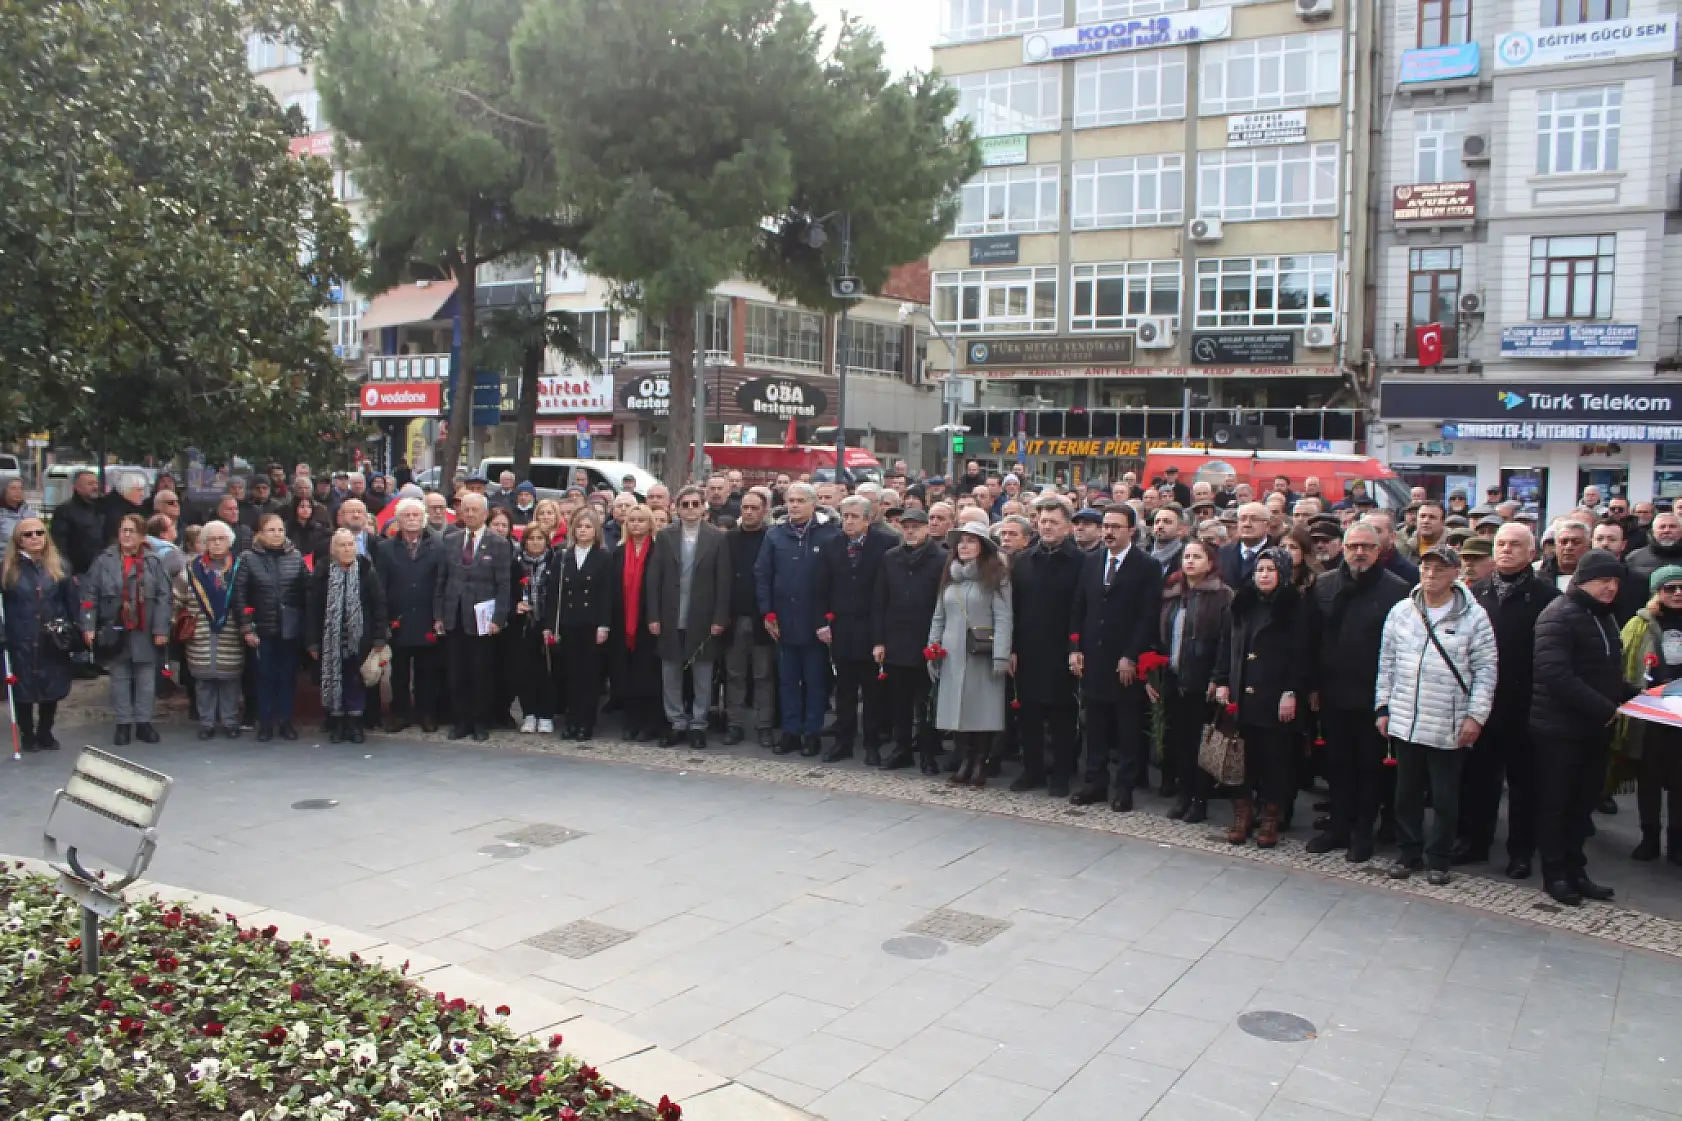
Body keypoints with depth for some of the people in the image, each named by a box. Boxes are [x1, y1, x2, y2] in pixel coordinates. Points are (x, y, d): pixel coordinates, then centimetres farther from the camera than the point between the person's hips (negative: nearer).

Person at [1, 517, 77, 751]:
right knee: (23, 689, 5)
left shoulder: (59, 566, 4)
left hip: (54, 641, 2)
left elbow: (72, 602, 4)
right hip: (21, 641, -2)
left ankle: (45, 733, 25)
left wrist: (77, 632, -1)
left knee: (52, 688, 9)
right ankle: (27, 735, 20)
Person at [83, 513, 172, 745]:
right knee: (119, 678, 8)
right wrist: (89, 626, -5)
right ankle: (123, 724, 16)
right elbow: (90, 594, 1)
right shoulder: (105, 560, 2)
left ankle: (144, 722, 15)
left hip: (145, 631, -1)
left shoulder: (153, 562, -1)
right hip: (114, 630, 1)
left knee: (146, 678, 5)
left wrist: (161, 629, -9)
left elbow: (163, 597, -3)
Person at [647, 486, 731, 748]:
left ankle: (698, 724, 18)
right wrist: (653, 616, -4)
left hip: (703, 618, -2)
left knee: (702, 674, 6)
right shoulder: (665, 535, 3)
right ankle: (676, 722, 22)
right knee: (670, 673, 9)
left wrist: (719, 618, -9)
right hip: (670, 618, 2)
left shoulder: (717, 537, -2)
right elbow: (654, 578, 1)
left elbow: (723, 581, -4)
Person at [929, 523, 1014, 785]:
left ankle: (980, 764, 9)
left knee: (982, 709, -2)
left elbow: (1003, 618, -9)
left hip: (982, 655, -5)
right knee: (956, 708, 2)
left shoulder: (996, 576, -4)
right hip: (952, 655, 5)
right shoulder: (949, 576, 14)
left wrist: (1001, 656, -16)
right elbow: (938, 617, 15)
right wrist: (932, 650, 8)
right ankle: (965, 761, 11)